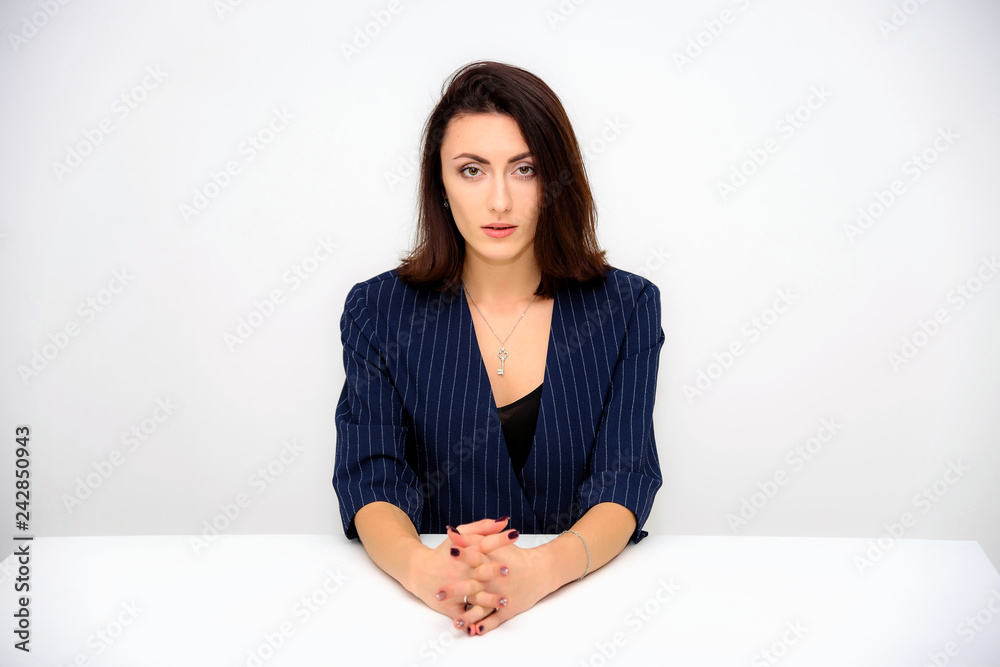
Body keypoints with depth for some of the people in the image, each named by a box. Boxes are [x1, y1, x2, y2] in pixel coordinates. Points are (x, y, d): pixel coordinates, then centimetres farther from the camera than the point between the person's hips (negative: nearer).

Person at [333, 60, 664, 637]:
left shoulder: (626, 308, 2)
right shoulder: (379, 311, 2)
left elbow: (626, 481, -7)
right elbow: (370, 481, -6)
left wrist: (540, 570, -27)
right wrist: (420, 567, -28)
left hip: (585, 593, 1)